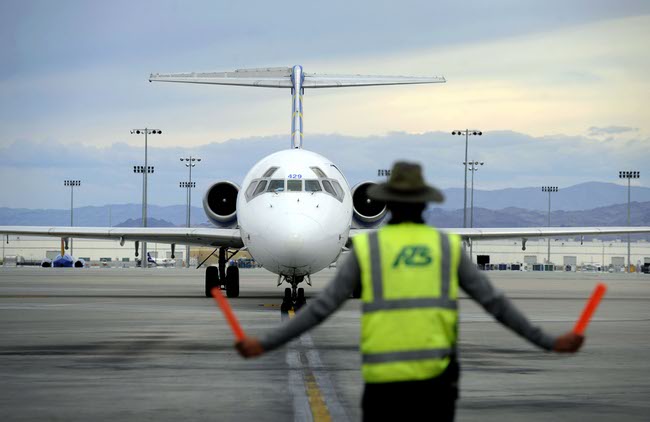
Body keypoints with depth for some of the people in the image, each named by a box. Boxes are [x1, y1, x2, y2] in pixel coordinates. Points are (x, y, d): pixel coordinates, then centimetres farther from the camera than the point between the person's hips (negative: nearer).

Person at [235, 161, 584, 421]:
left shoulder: (366, 248, 2)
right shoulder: (448, 247, 7)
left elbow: (320, 308, -2)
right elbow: (496, 303, 6)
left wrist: (265, 344, 3)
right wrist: (549, 343, 13)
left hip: (384, 380, -1)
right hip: (436, 377, 1)